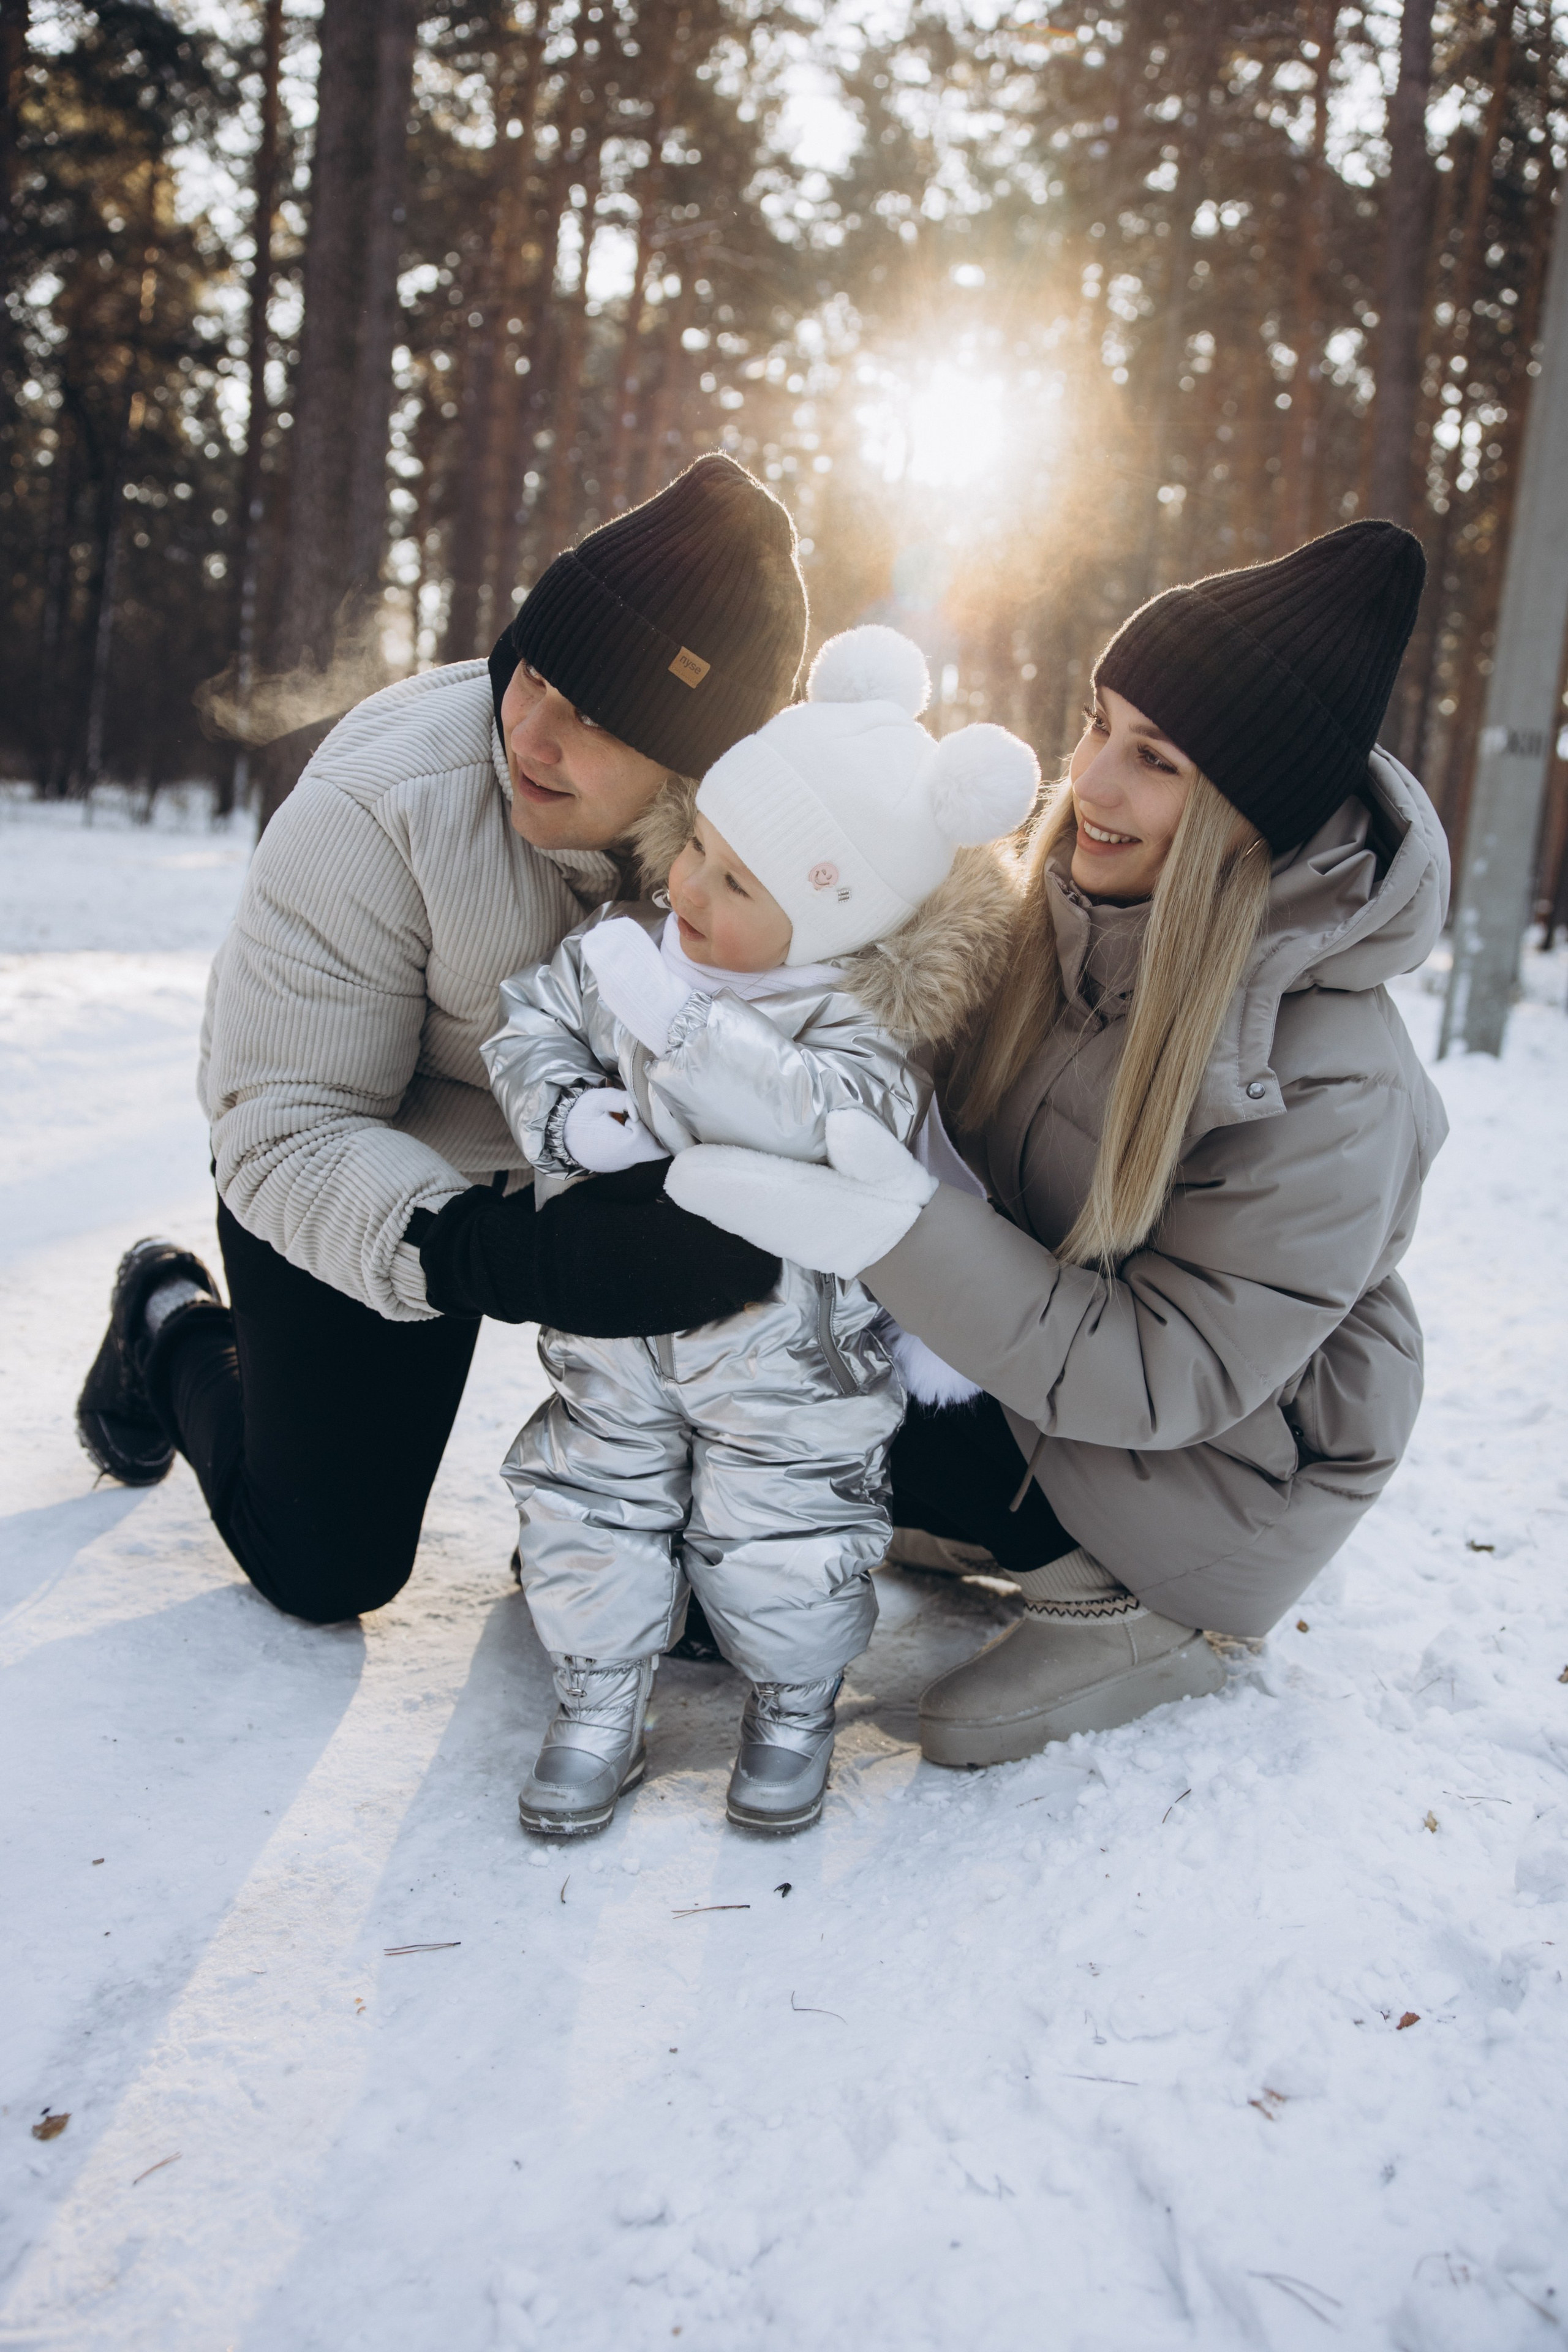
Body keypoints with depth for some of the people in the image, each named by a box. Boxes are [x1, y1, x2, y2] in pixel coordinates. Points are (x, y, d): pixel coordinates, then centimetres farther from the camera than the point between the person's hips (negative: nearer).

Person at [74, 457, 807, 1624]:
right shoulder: (381, 800, -34)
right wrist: (494, 1257, -48)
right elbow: (286, 1131, -32)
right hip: (359, 1166, -3)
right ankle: (173, 1325, 31)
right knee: (327, 1569, 4)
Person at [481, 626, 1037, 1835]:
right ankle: (600, 1702, 36)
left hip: (786, 1359, -4)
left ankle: (795, 1704, 37)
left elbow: (827, 1113, -42)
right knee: (595, 1510, 14)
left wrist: (668, 1021, -44)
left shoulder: (853, 1022, -23)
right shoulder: (618, 948, -8)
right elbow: (529, 1028, 2)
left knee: (774, 1541, 9)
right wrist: (564, 1115, -20)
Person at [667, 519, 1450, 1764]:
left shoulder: (1334, 1095, -31)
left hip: (1222, 1463, -7)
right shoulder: (1069, 917, -11)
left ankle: (1131, 1610, 1)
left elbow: (1170, 1378, -30)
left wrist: (900, 1235, -42)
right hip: (1057, 1354, 7)